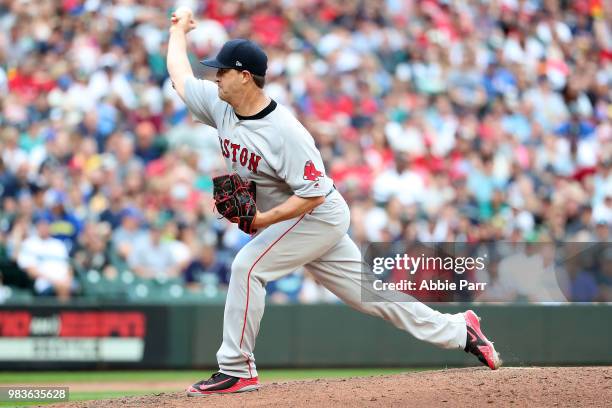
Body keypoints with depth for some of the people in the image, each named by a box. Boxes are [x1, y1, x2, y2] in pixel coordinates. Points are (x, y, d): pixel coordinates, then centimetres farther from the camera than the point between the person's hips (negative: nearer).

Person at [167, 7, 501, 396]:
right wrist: (180, 29, 20)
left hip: (318, 216, -8)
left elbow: (312, 193, -27)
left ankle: (237, 370, -14)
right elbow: (180, 75, 12)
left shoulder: (284, 131, -29)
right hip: (300, 222, 8)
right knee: (366, 291, 11)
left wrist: (263, 220, -31)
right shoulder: (220, 106, -5)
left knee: (248, 266, -20)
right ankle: (458, 330, 19)